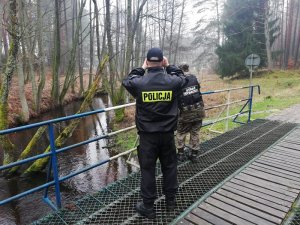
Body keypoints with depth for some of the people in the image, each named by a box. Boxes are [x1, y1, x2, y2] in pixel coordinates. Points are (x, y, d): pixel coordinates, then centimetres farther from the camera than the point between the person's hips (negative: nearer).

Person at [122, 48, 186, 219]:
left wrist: (141, 69, 15)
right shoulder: (173, 81, -8)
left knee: (148, 169, 10)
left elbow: (127, 81, 12)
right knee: (170, 166, 18)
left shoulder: (139, 82, -12)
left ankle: (148, 207, 24)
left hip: (147, 135, -1)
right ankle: (171, 200, 35)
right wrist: (169, 66, 21)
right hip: (167, 133, 2)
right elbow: (182, 78, 17)